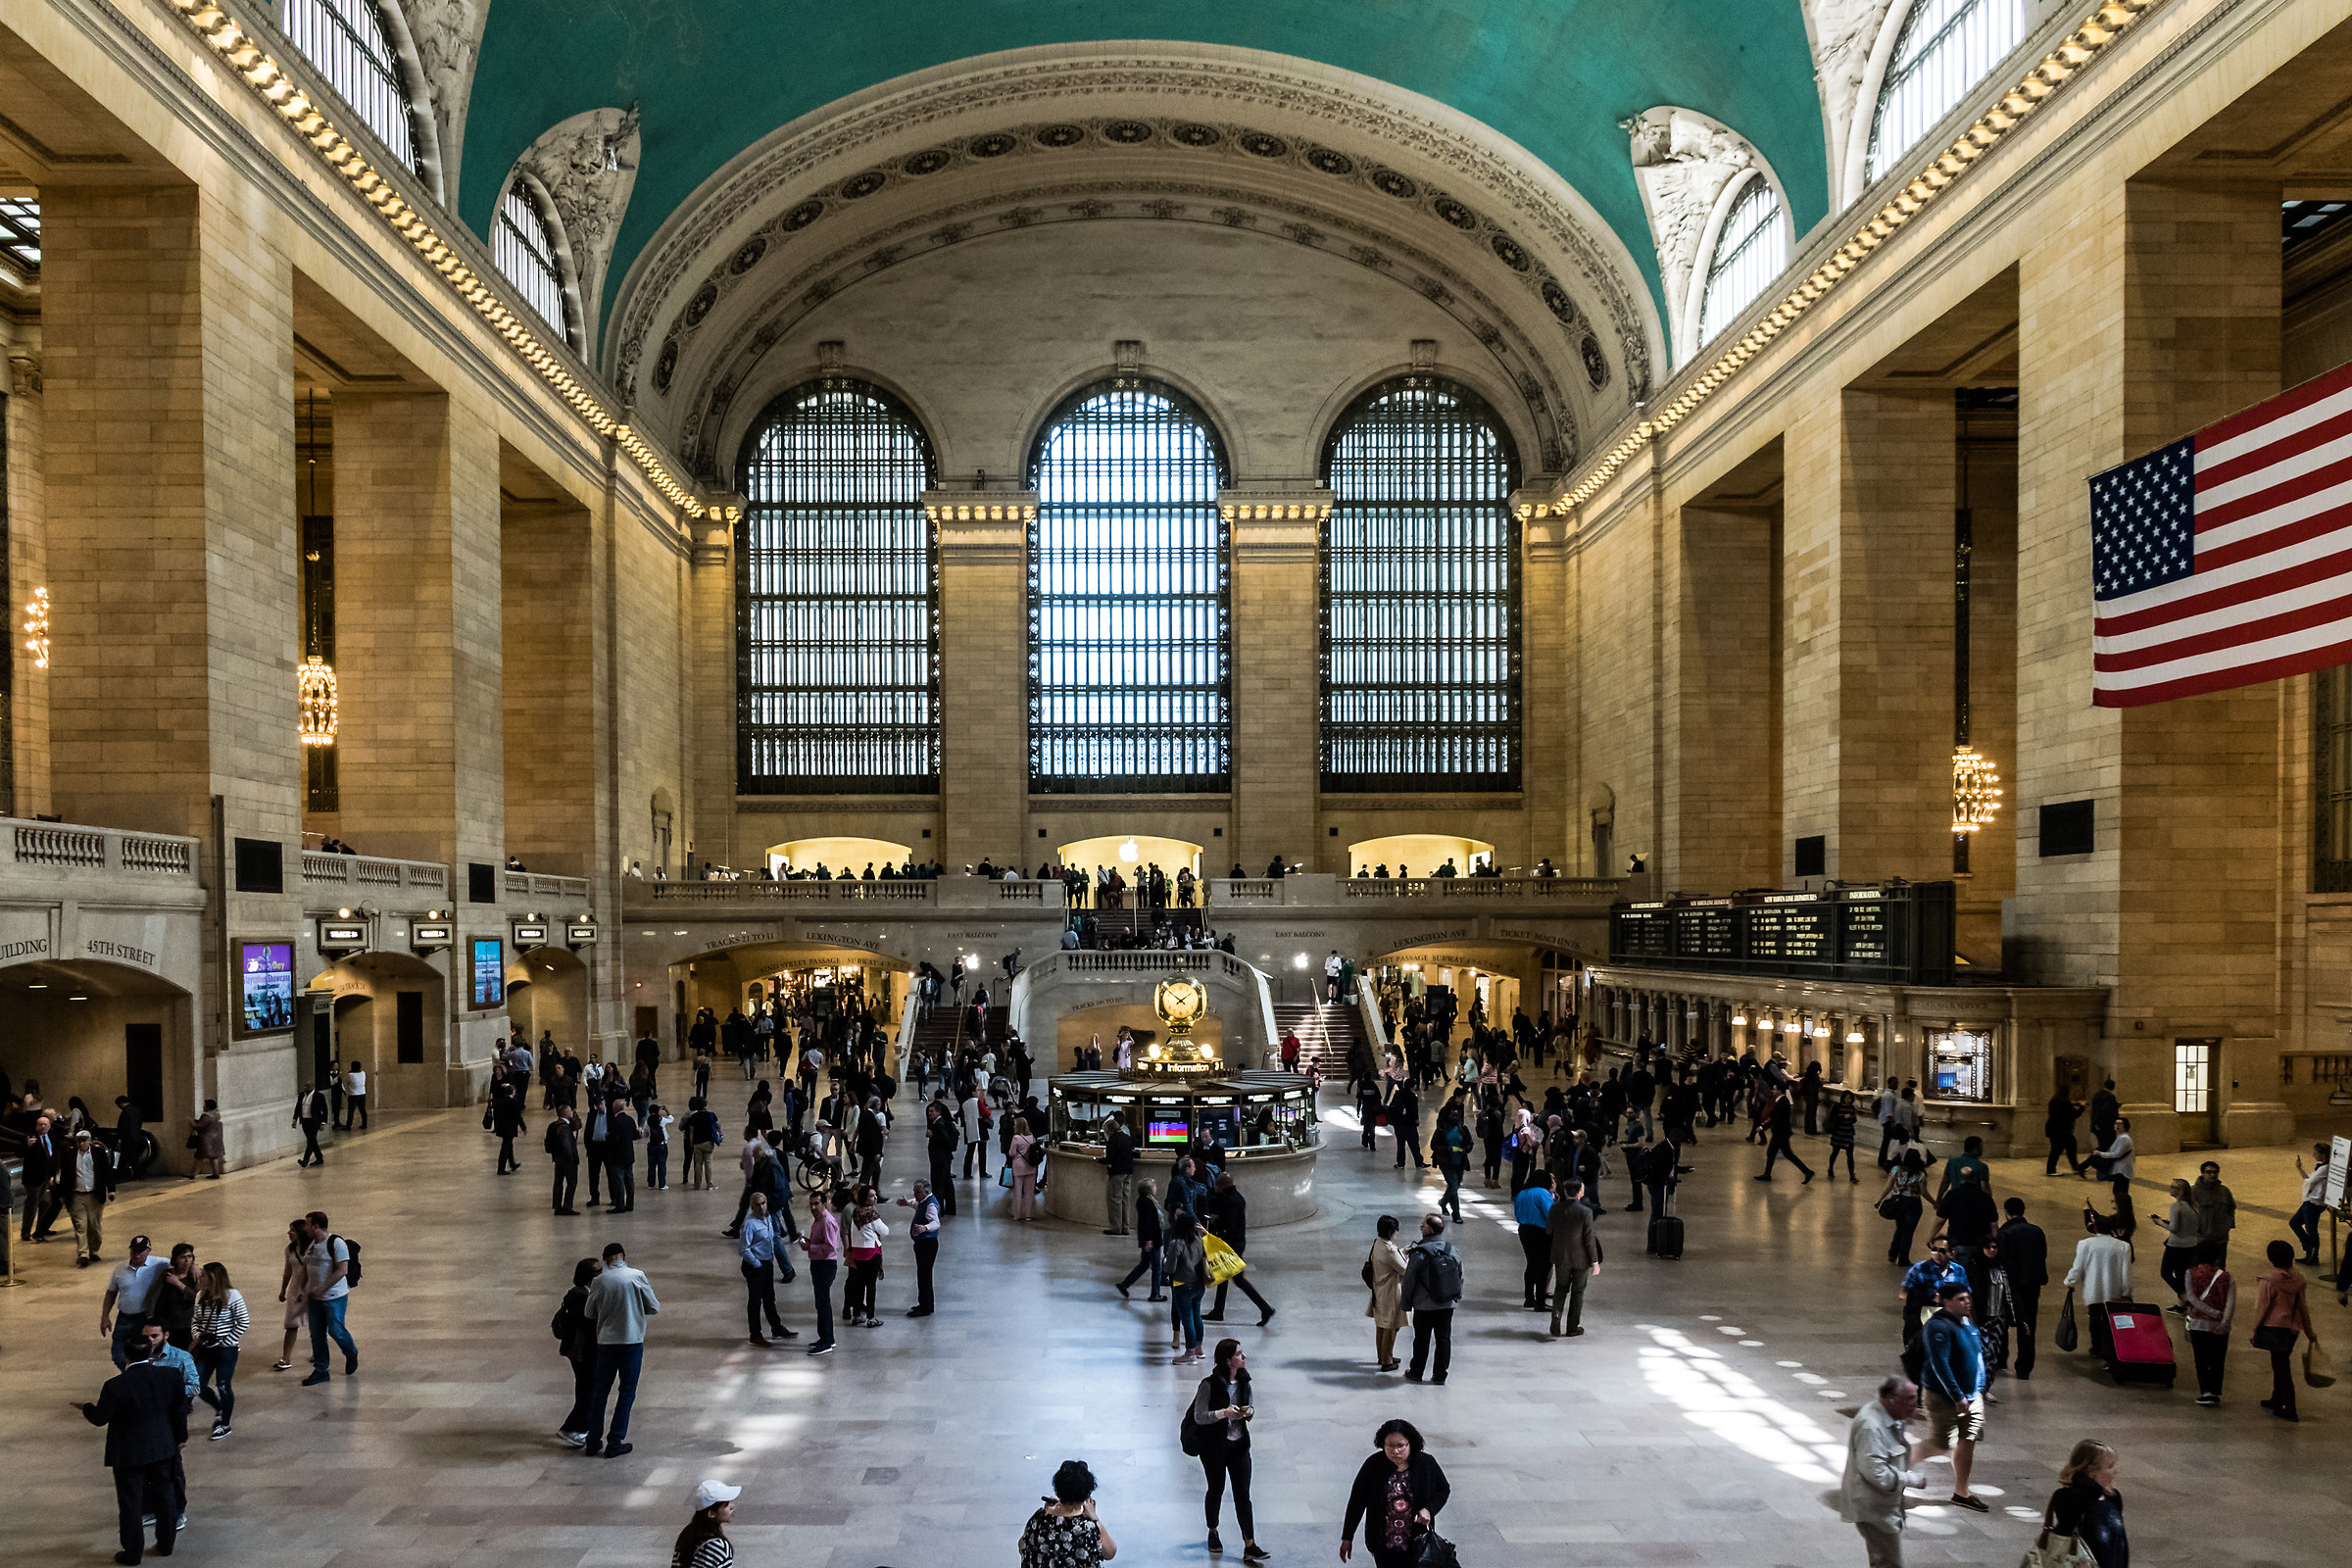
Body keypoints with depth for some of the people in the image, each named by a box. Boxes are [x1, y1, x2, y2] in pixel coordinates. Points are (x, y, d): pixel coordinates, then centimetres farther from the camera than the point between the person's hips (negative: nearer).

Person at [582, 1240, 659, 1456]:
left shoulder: (599, 1281, -4)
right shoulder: (636, 1277, -8)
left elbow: (589, 1313, 7)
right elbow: (653, 1307, -2)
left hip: (606, 1342, 2)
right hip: (632, 1341, -2)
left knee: (600, 1390, 14)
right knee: (627, 1391, 8)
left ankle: (593, 1442, 17)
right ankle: (615, 1443, 7)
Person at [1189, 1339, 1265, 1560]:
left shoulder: (1243, 1381, 0)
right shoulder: (1209, 1385, -18)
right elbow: (1199, 1416, -17)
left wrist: (1249, 1412, -10)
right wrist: (1224, 1413, -29)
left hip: (1239, 1445, 4)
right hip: (1214, 1447, -4)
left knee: (1243, 1494, 1)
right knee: (1216, 1490, 14)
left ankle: (1249, 1547, 2)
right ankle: (1213, 1533, 38)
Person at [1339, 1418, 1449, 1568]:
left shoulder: (1427, 1463, -8)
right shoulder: (1373, 1464, -10)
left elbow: (1444, 1490, 7)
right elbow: (1357, 1501, -3)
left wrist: (1429, 1510, -12)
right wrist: (1347, 1537, -1)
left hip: (1416, 1543, 0)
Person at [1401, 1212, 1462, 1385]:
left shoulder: (1419, 1254, -18)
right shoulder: (1452, 1251, -1)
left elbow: (1409, 1281, -12)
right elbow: (1460, 1278, 9)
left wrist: (1406, 1304, 0)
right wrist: (1457, 1299, 20)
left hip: (1424, 1306, -4)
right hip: (1448, 1305, 4)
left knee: (1422, 1339, 9)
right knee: (1444, 1339, 11)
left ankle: (1416, 1373, 22)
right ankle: (1440, 1376, 16)